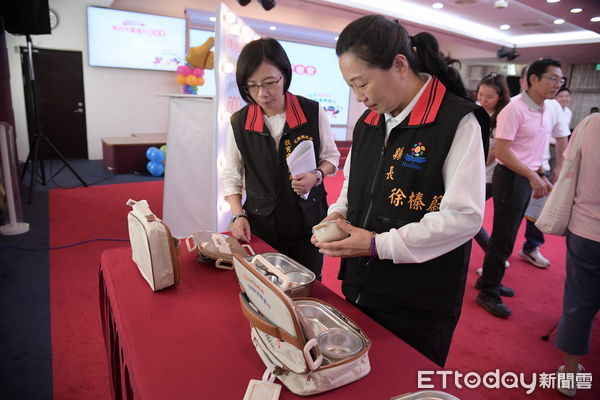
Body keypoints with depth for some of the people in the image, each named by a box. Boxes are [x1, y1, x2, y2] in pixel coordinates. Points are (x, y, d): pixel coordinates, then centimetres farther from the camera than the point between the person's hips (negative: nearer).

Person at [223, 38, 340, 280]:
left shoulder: (313, 113, -8)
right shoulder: (238, 123, -5)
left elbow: (331, 156, 5)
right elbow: (231, 177, 3)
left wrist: (316, 175, -15)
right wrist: (239, 215, -8)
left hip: (307, 224, 0)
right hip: (259, 228, 1)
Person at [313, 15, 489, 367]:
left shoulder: (458, 121, -15)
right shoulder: (368, 122, 7)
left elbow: (465, 216, -20)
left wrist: (379, 245, -21)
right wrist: (338, 214, -2)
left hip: (419, 304, -6)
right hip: (359, 287, 7)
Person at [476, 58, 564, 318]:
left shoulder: (544, 112, 11)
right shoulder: (515, 110, -15)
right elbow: (502, 152, -20)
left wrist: (542, 177, 13)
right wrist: (533, 176, -21)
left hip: (528, 177, 8)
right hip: (511, 178, -8)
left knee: (507, 236, 15)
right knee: (503, 238, -2)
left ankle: (490, 280, 30)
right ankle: (487, 292, 12)